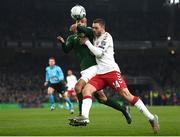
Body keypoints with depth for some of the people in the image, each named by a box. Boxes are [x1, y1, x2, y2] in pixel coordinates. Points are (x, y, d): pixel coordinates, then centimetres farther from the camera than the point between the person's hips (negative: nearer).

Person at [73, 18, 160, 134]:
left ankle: (151, 118, -14)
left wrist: (87, 42, -4)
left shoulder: (107, 37, -2)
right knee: (86, 89, -16)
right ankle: (84, 117, -30)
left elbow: (98, 53, -13)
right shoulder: (95, 38, 20)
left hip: (112, 71, -8)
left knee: (126, 94, -17)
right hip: (100, 74, 8)